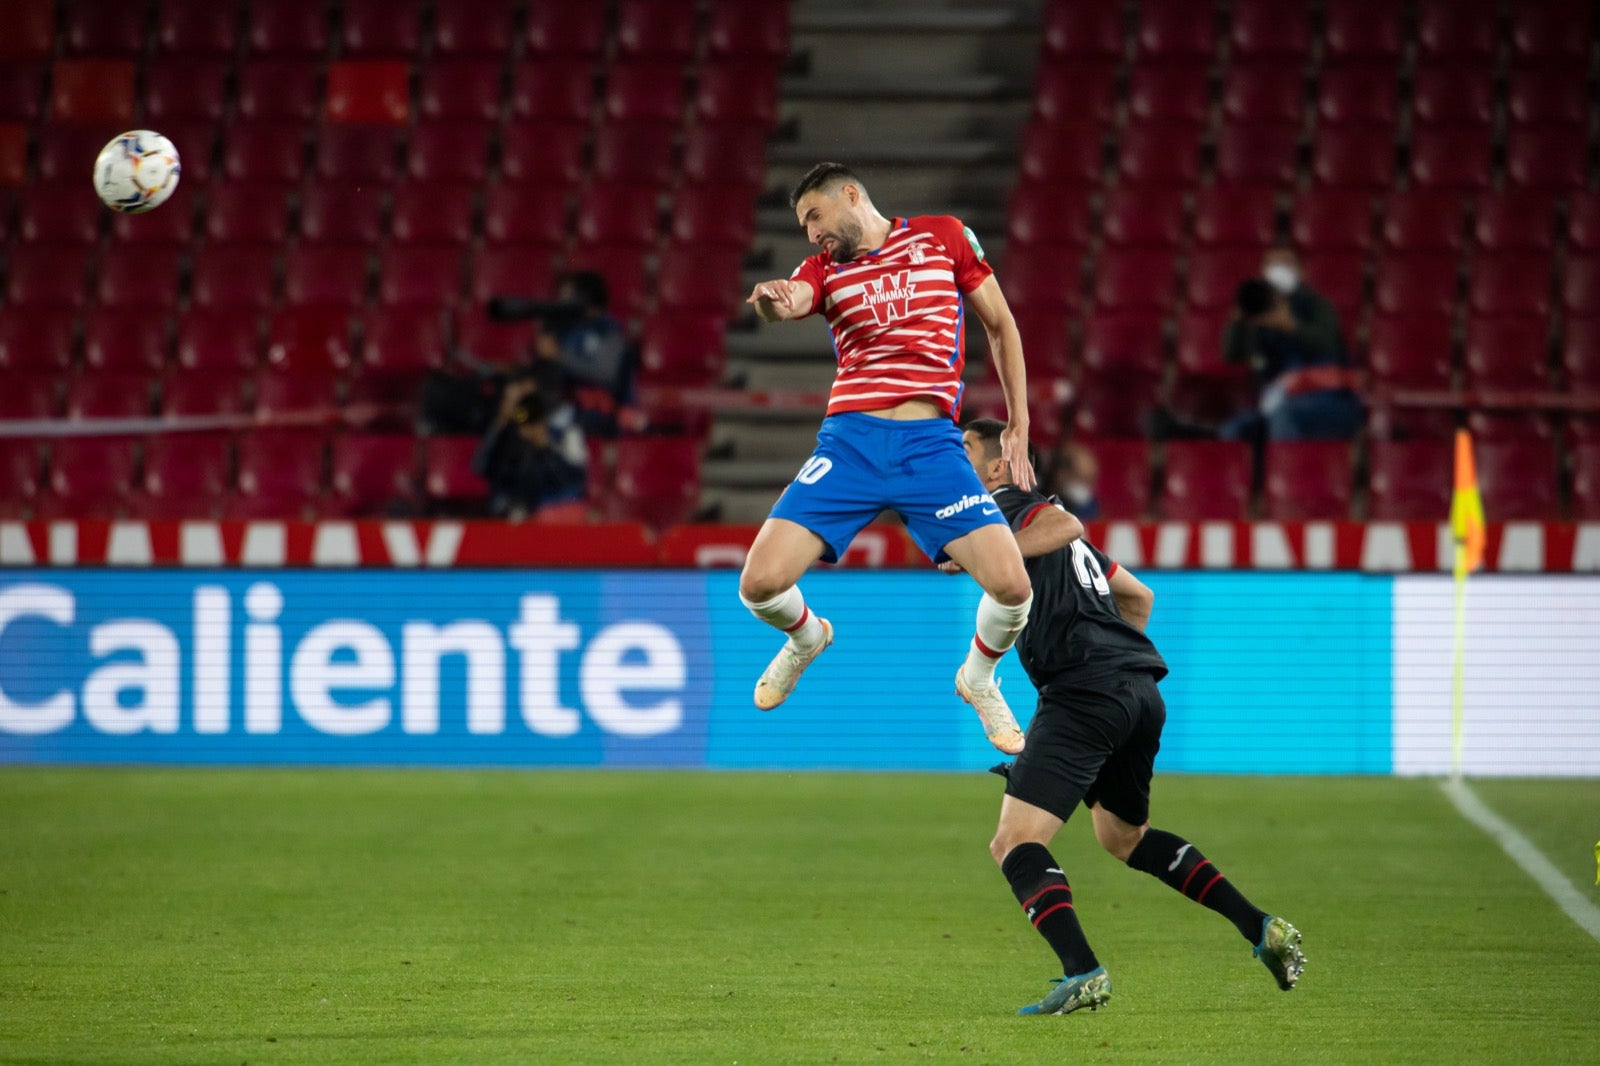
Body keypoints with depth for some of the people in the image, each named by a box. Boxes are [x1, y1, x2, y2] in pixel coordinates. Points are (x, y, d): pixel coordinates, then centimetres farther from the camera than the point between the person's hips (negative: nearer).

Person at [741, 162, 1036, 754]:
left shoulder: (945, 237, 9)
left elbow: (1000, 326, 17)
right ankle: (806, 638, 26)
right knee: (760, 583, -12)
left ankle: (979, 677, 19)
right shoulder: (824, 267, 11)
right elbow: (789, 301, -13)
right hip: (850, 439, 1)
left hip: (932, 444, -1)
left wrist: (1019, 423, 14)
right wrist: (771, 300, -38)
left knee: (1011, 585, -16)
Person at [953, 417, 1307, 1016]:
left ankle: (1083, 975, -32)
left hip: (1083, 692, -10)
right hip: (1141, 692, 10)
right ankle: (1260, 929, 23)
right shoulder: (1032, 513, 28)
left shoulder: (1006, 508, 1)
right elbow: (1137, 595, 35)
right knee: (1124, 838, 30)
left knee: (1014, 844, -14)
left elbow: (1066, 525, -22)